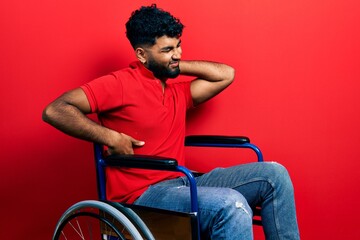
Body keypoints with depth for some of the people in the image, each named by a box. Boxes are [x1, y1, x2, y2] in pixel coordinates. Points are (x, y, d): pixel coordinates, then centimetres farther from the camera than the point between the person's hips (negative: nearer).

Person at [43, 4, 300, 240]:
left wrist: (176, 64, 12)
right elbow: (55, 111, -13)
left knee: (273, 174, -3)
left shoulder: (178, 92, 16)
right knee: (232, 205, -32)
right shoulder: (121, 84, -7)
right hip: (142, 195, -8)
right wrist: (110, 137, -18)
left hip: (181, 185, 8)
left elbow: (226, 74, 20)